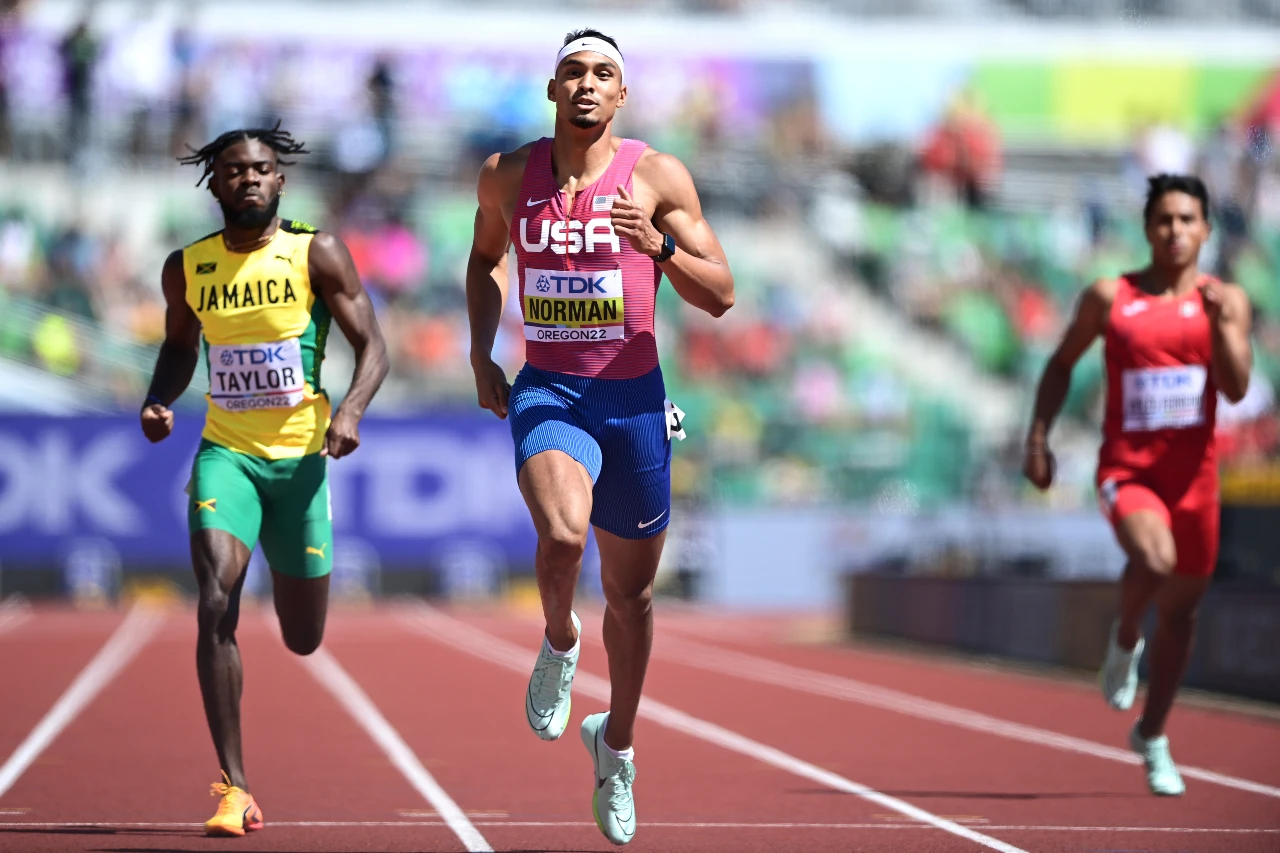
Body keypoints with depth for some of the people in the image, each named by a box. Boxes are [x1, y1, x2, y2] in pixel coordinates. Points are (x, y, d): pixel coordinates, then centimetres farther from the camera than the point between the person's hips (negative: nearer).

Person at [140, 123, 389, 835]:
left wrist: (352, 410, -23)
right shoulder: (187, 268, 4)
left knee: (304, 641, 9)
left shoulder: (317, 254, -5)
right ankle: (234, 786, -18)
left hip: (300, 456, -1)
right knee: (215, 606, -22)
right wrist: (159, 402, 1)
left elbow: (372, 346, -5)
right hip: (225, 454, 1)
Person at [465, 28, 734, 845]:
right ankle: (559, 641, 4)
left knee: (632, 589, 11)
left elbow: (721, 296, -4)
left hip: (633, 400, 1)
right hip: (547, 393, -1)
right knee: (562, 535, -30)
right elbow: (486, 258, 22)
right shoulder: (508, 175, 2)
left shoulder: (658, 176, -4)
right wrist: (482, 351, 9)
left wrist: (660, 246, -22)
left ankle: (617, 742, 35)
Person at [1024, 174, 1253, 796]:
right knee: (1154, 559, -32)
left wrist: (1219, 323, -21)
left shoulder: (1225, 301, 3)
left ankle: (1152, 735, 29)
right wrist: (1038, 436, 6)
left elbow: (1236, 389, -7)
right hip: (1127, 469, -2)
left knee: (1181, 609, 10)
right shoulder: (1109, 297, 2)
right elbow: (1062, 363, 14)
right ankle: (1124, 639, 1)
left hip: (1193, 471, 2)